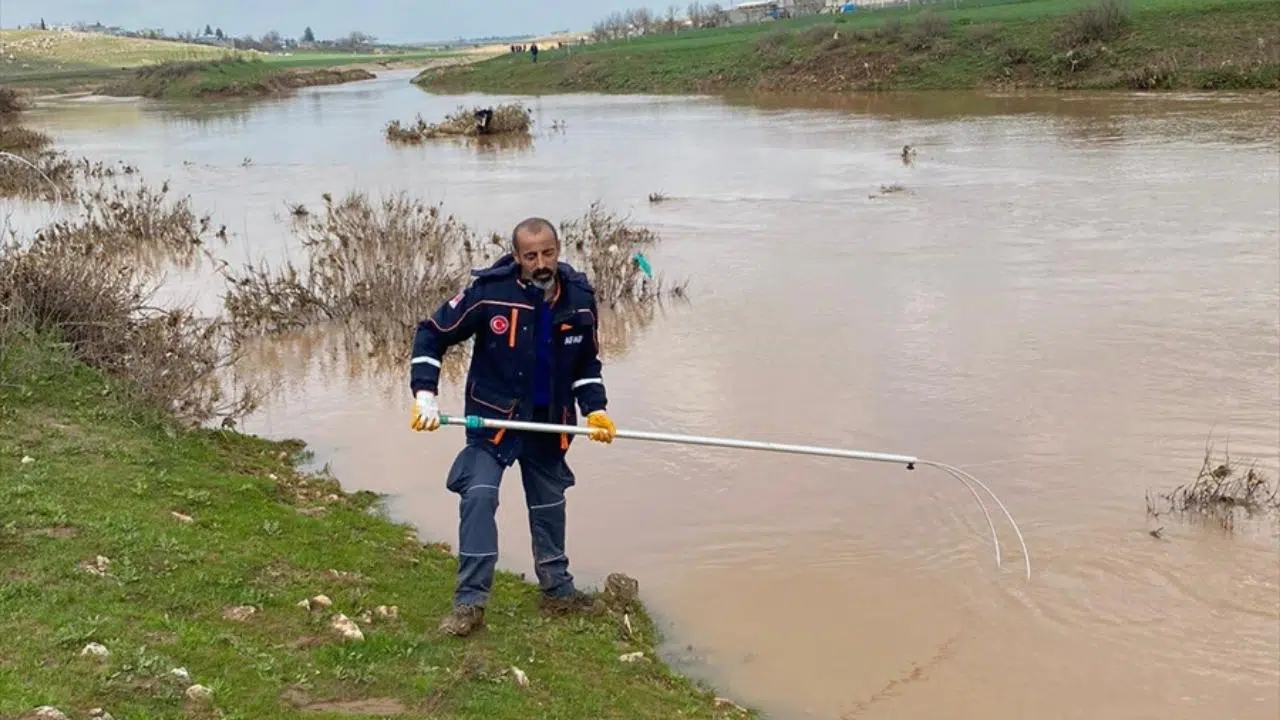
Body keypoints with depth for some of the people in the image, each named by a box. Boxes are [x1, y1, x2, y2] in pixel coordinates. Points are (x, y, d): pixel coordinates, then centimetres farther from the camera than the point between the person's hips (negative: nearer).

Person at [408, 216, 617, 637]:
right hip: (492, 417, -4)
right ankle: (470, 599, -10)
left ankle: (557, 590, 34)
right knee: (479, 496, -19)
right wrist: (424, 393, -20)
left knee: (549, 504, 17)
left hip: (549, 422, 4)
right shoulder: (490, 292, -21)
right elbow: (432, 334, -12)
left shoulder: (580, 299, -9)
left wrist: (595, 409, -6)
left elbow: (587, 363, 6)